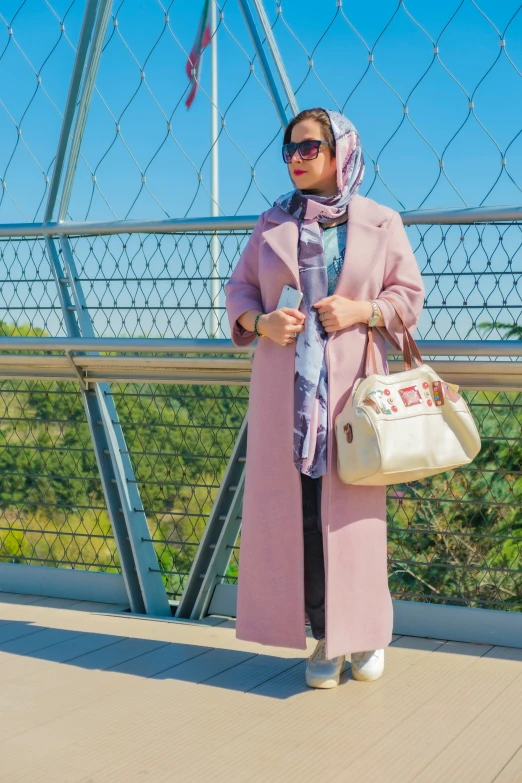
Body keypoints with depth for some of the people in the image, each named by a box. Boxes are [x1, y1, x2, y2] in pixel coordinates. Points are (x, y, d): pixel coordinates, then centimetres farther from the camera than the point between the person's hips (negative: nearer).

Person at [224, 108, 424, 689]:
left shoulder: (380, 223, 5)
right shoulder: (272, 223, 10)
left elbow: (408, 293, 7)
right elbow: (239, 290, 13)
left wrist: (361, 311, -11)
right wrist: (260, 322, -8)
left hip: (350, 381, -2)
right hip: (284, 384, 2)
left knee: (351, 508, -2)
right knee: (292, 506, -1)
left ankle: (365, 631, 16)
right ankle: (323, 638, 10)